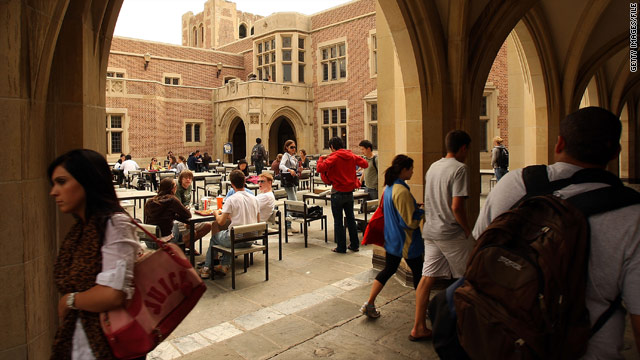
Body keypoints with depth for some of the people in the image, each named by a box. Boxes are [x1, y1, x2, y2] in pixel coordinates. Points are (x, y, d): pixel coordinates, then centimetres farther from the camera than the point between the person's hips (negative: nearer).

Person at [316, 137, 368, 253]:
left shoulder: (333, 157, -14)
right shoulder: (351, 156, 3)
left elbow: (320, 168, -26)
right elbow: (365, 164, 11)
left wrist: (321, 158, -7)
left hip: (337, 193, -6)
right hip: (350, 192, 6)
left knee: (338, 221, 5)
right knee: (350, 218, 17)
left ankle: (341, 247, 10)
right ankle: (355, 245, 24)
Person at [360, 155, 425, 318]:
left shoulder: (388, 187, 5)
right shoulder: (402, 191, -24)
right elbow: (410, 221, -23)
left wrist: (416, 207, 13)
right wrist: (422, 211, -6)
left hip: (391, 238, 8)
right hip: (406, 241, -8)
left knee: (389, 269, 16)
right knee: (418, 271, 10)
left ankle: (369, 304, 15)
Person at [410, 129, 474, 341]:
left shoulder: (433, 166, 11)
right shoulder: (460, 169, -14)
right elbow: (456, 207, -20)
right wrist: (468, 231, -8)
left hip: (430, 231, 7)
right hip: (451, 234, -7)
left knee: (427, 278, 8)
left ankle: (418, 328, 14)